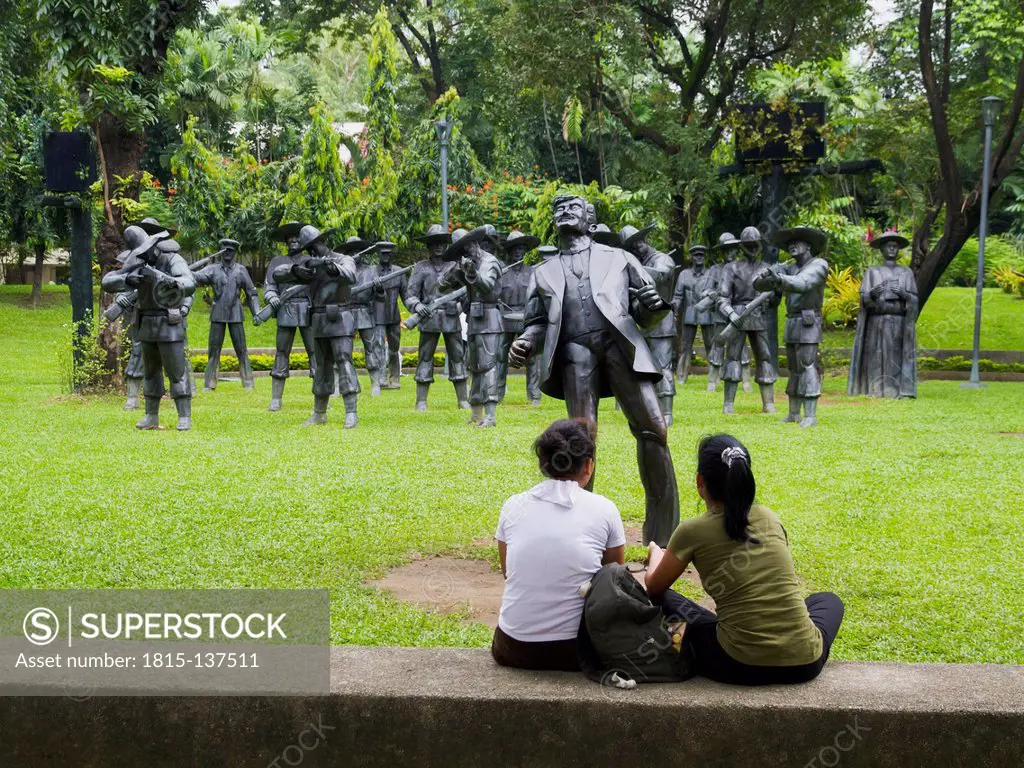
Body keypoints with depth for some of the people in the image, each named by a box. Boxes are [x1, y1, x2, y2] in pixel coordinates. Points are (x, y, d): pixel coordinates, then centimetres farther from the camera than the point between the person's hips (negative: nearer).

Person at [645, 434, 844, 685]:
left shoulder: (692, 532, -3)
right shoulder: (768, 518, 8)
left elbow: (654, 587, 15)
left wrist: (656, 552, 37)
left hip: (740, 667, -2)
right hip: (804, 664, 3)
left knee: (662, 600, 18)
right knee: (828, 600, 35)